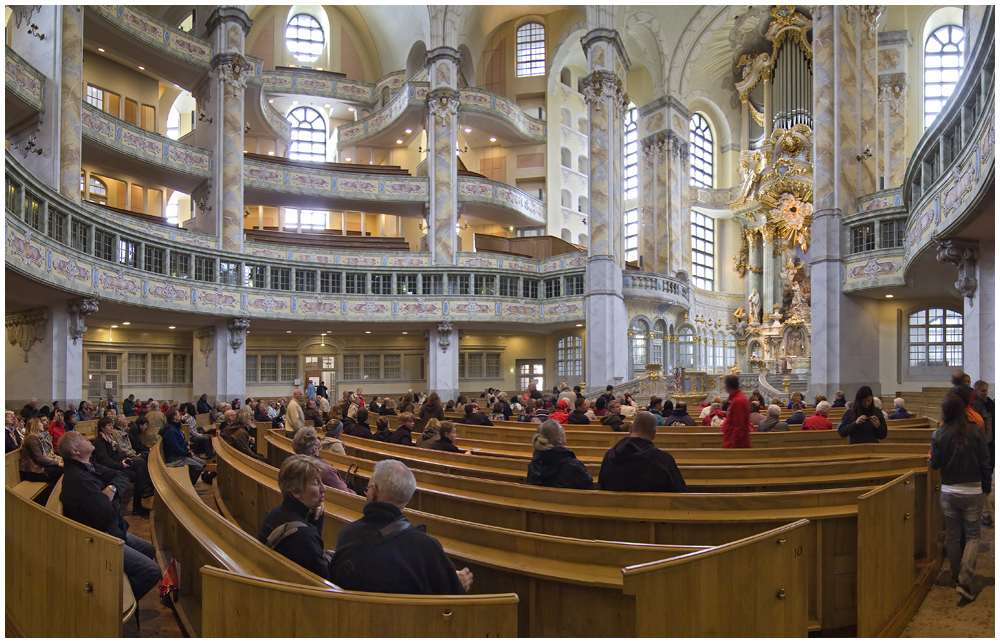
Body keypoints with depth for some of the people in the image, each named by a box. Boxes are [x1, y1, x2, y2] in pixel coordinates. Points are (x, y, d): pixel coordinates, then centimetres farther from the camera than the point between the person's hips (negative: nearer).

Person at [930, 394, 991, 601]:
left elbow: (935, 464, -4)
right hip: (973, 492, 0)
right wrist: (986, 487, 11)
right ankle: (965, 580, -4)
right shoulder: (976, 432, -8)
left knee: (952, 536, 15)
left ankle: (956, 575, 28)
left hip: (949, 492, 0)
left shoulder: (939, 435, -8)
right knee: (973, 536, 8)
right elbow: (985, 463, -2)